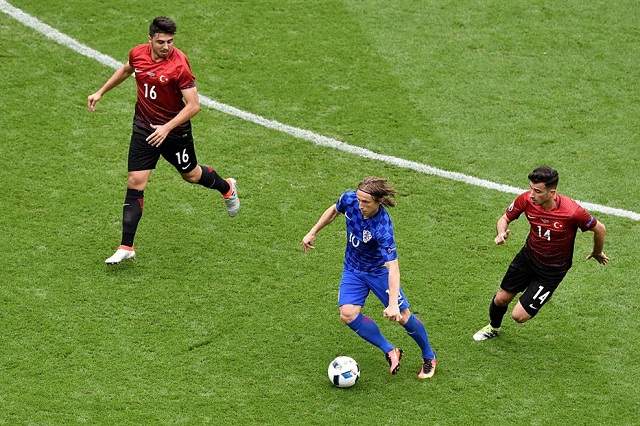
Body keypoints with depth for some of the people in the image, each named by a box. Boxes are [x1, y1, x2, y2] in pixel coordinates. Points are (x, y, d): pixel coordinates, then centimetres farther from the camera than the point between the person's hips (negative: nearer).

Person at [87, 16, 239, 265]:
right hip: (143, 128, 3)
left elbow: (193, 105, -23)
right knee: (135, 184, -4)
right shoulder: (137, 53, -7)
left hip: (175, 130, -3)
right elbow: (126, 70, 19)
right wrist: (101, 92, 21)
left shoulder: (179, 65, -24)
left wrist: (167, 127, -30)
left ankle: (227, 188, 53)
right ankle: (126, 247, -1)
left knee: (191, 175, 17)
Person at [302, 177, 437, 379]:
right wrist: (313, 232, 8)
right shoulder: (349, 199, -22)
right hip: (353, 270, 5)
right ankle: (390, 352, 2)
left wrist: (393, 304, -49)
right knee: (348, 314, -15)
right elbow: (333, 210, 4)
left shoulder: (383, 227, -37)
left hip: (379, 270, -5)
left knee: (403, 316, -2)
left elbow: (393, 266, -41)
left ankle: (429, 357, 26)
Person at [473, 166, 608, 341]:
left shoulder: (572, 211, -35)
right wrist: (501, 233, -27)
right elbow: (505, 218, -3)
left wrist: (597, 253, 4)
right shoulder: (526, 199, -22)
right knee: (501, 299, 16)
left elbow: (600, 229, -15)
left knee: (519, 315, -7)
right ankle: (493, 328, 50)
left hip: (553, 270, -4)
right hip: (528, 255, 4)